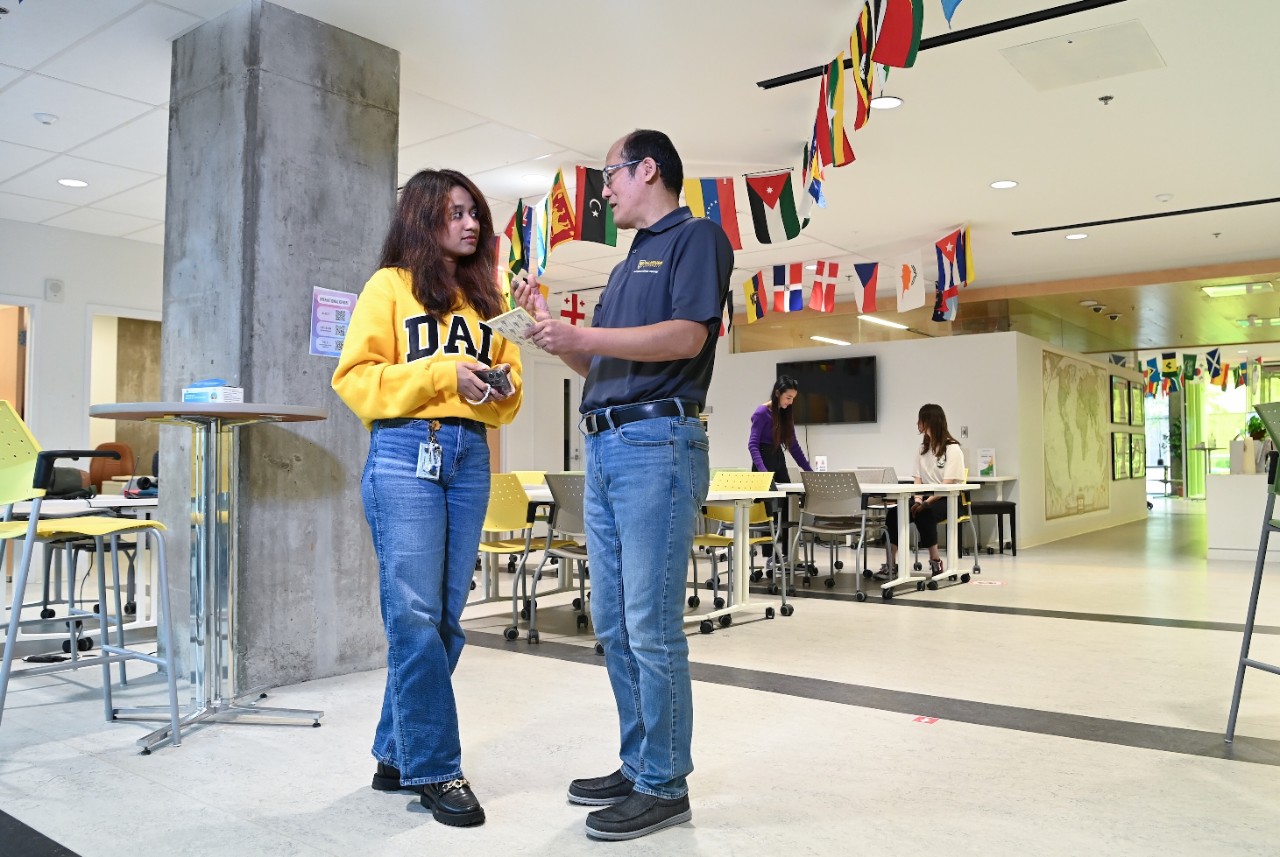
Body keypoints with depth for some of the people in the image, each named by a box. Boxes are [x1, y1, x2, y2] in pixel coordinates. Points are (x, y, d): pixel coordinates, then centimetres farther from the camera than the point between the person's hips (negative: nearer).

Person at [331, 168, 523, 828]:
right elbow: (355, 377, -3)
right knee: (415, 612, -8)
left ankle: (398, 752, 20)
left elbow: (505, 386, 21)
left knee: (446, 616, 6)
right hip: (405, 452, -5)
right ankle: (434, 768, 2)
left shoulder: (484, 296, 19)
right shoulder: (389, 286, 5)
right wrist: (440, 374, -12)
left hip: (470, 457, 5)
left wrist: (503, 387, -2)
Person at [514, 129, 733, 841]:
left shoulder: (697, 236, 1)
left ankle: (665, 787, 5)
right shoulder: (628, 264, 27)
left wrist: (580, 336, -17)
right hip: (604, 447, 9)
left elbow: (686, 336, -15)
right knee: (614, 625, 11)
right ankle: (637, 766, 23)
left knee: (652, 626, -7)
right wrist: (551, 327, 11)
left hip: (657, 442, -9)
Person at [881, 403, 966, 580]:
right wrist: (918, 499, -10)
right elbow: (918, 479, 9)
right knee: (893, 513, -23)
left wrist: (927, 502, -27)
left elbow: (947, 485, -15)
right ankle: (890, 564, -24)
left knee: (923, 514, -37)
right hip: (926, 498, 6)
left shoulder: (952, 448, -7)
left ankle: (935, 561, -21)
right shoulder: (923, 448, 15)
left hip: (947, 500, -6)